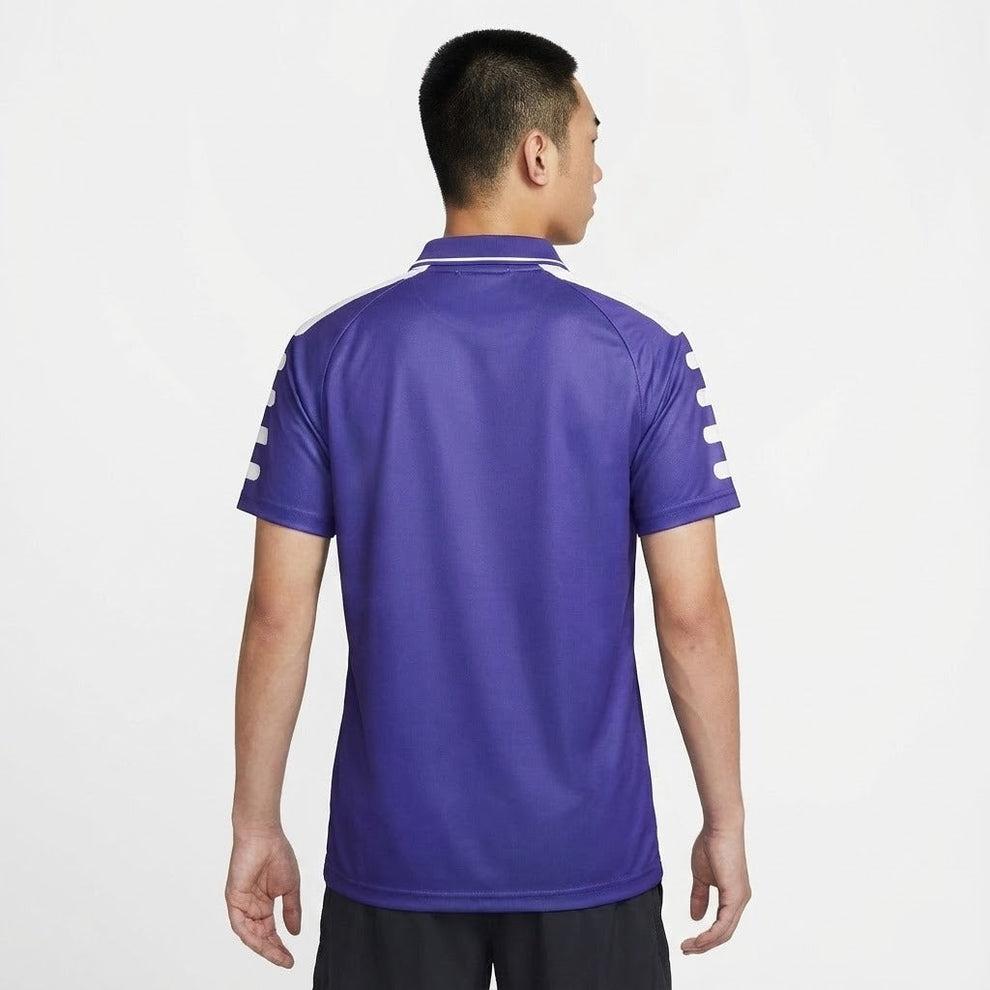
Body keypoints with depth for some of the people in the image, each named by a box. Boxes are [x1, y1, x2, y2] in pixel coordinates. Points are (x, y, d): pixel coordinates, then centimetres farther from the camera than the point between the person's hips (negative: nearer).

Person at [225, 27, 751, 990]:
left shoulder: (329, 354, -5)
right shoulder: (641, 354, -9)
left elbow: (279, 614, -5)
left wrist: (255, 823, 5)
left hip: (396, 848, 1)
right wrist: (725, 821, 3)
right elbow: (691, 618, -8)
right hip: (586, 849, -1)